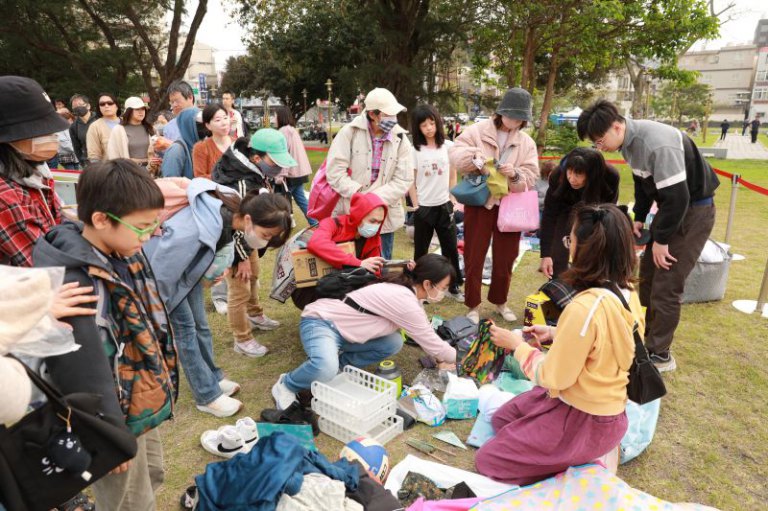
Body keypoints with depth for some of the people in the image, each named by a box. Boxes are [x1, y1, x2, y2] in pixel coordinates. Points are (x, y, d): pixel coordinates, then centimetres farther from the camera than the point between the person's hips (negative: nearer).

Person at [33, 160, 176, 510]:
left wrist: (160, 378, 19)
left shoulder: (122, 254, -3)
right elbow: (86, 374, -28)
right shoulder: (74, 285, -32)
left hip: (143, 403, 8)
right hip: (117, 420, -8)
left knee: (151, 478, 28)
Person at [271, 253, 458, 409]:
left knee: (393, 343, -3)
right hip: (321, 322, -9)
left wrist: (441, 358, 14)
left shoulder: (405, 288, 4)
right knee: (325, 369, -36)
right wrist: (459, 359, 0)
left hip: (341, 329, 9)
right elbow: (431, 342, -16)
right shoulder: (404, 300, -25)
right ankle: (286, 386, -4)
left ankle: (339, 364, 9)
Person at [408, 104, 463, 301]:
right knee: (421, 250, 9)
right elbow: (411, 182, -2)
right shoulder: (414, 150, -4)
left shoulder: (449, 146, 0)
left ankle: (454, 286, 23)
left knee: (451, 248, 8)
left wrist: (452, 201, 1)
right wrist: (416, 206, -6)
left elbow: (453, 177, 6)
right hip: (423, 207, -1)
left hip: (444, 206, 2)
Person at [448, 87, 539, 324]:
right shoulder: (477, 131, -3)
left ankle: (500, 301, 34)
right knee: (474, 257, 5)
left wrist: (515, 174, -22)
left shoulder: (527, 142, 5)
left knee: (505, 259, 13)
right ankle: (473, 304, 21)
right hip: (479, 204, -3)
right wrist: (474, 156, -31)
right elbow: (455, 153, -12)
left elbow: (531, 177, -1)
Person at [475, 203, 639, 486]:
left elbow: (553, 378, -22)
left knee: (486, 461, 7)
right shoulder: (627, 292, -6)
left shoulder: (584, 308, -33)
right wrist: (554, 333, 6)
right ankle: (586, 452, 15)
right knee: (501, 419, 25)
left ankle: (582, 464, 5)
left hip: (582, 420, -8)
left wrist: (518, 345, -8)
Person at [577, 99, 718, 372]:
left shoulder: (658, 144, -31)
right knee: (647, 276, 15)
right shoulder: (629, 140, -2)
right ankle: (645, 337, 31)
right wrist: (639, 217, 7)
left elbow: (677, 197, -28)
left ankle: (659, 354, 8)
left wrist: (661, 239, -19)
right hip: (671, 206, 9)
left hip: (693, 209, -9)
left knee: (665, 286, -7)